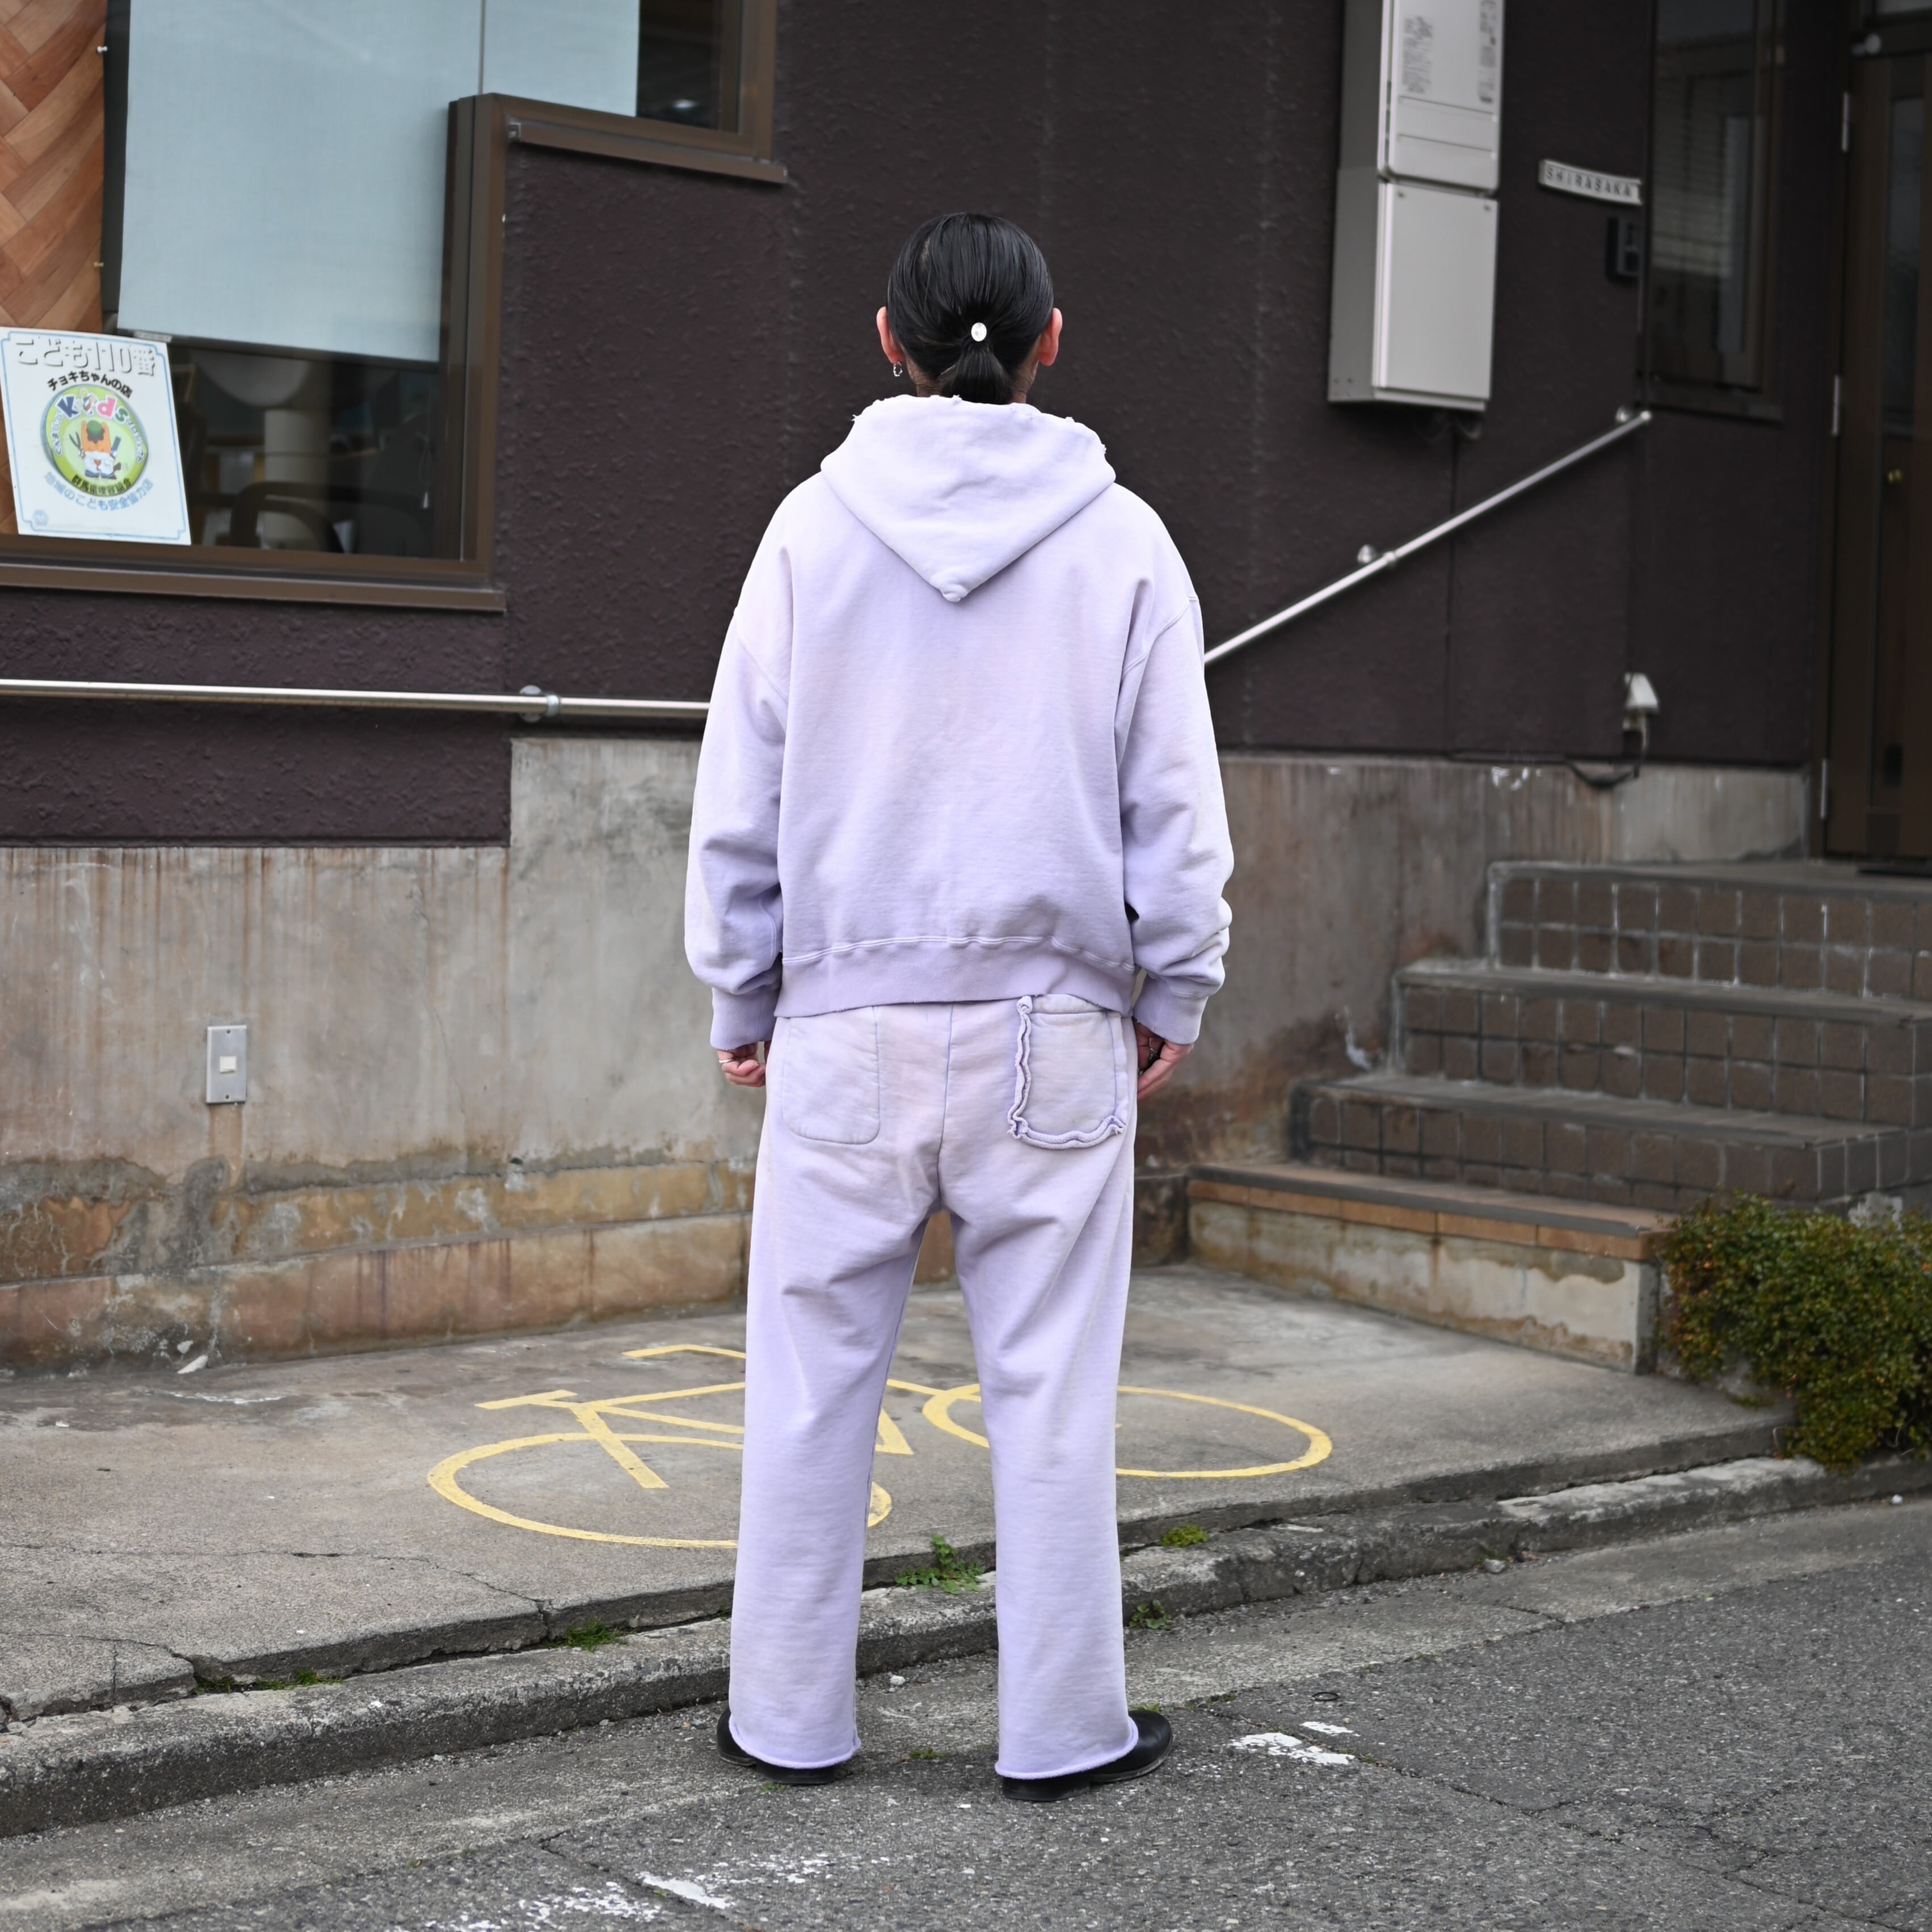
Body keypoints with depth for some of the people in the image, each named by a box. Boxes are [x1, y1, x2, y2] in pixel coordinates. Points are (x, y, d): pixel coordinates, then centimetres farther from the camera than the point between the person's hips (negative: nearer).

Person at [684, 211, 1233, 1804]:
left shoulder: (816, 526, 2)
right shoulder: (1122, 541, 1)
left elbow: (740, 795, 4)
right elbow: (1174, 806, 2)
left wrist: (739, 998, 12)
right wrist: (1176, 991, 13)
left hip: (846, 1020, 1)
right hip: (1052, 1020, 0)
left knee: (815, 1381, 8)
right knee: (1051, 1389, 5)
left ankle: (791, 1716, 16)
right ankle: (1062, 1726, 13)